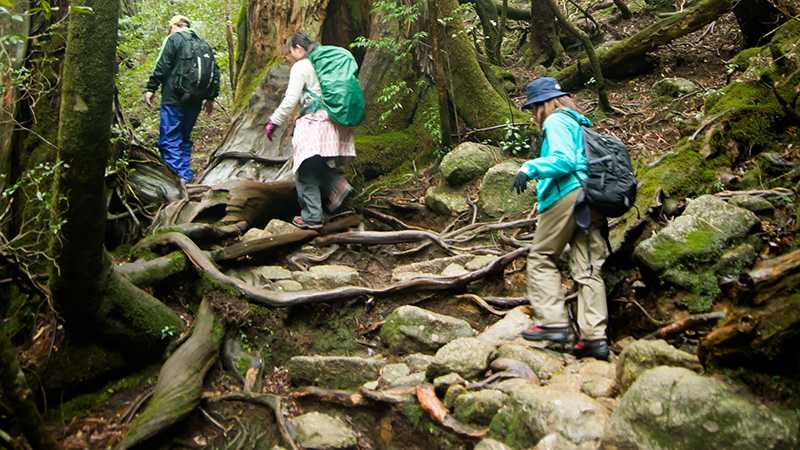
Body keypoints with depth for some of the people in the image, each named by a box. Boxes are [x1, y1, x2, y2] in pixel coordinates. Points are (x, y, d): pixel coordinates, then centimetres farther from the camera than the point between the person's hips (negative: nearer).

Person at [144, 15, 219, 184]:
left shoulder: (174, 39, -1)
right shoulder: (203, 43, 18)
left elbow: (162, 66, -9)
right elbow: (215, 71, 16)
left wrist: (151, 88, -5)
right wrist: (211, 97, 18)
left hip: (174, 98, -6)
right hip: (194, 100, 7)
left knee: (170, 138, -5)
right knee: (185, 137, 15)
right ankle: (185, 176, 13)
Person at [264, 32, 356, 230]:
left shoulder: (300, 67, -4)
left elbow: (290, 101, -11)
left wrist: (274, 122, -2)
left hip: (315, 123, -8)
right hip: (336, 124, 8)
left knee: (306, 171, 0)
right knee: (318, 165, 18)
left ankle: (311, 217, 3)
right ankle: (338, 186, -3)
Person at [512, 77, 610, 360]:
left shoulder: (556, 121, 0)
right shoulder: (580, 124, 27)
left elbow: (564, 159, -14)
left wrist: (530, 168, -19)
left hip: (567, 195, -8)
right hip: (591, 200, 8)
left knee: (541, 258, 2)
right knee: (589, 267, 2)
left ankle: (552, 323, -5)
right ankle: (595, 336, -2)